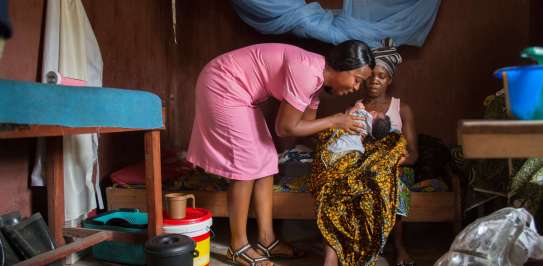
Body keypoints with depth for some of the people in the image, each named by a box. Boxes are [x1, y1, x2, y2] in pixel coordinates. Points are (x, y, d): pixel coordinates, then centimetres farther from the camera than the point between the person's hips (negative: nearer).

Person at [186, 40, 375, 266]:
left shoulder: (316, 76, 2)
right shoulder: (307, 71, -27)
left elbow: (306, 123, 8)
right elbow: (286, 128, -23)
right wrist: (334, 122, -15)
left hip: (238, 90, 10)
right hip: (223, 85, -10)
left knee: (266, 159, 7)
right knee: (246, 163, -8)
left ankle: (266, 240, 14)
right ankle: (238, 247, 5)